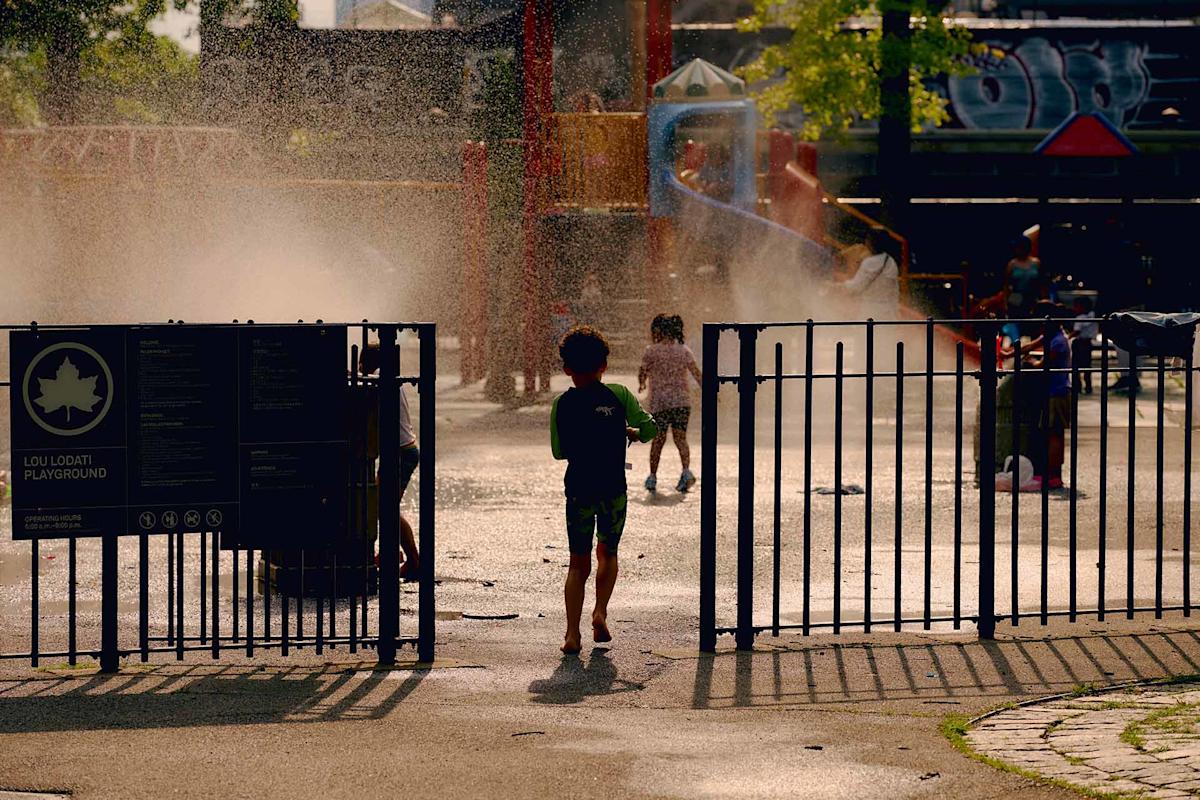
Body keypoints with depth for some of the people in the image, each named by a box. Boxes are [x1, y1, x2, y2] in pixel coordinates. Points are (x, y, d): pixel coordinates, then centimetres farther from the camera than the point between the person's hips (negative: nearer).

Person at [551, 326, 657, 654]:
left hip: (578, 490, 0)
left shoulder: (562, 404, 1)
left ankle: (572, 633, -6)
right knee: (607, 554, 21)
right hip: (614, 490, 0)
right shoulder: (618, 395, -3)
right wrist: (630, 433, 16)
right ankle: (601, 612, 2)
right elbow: (649, 428, -5)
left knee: (579, 563, 6)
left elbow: (558, 451, 8)